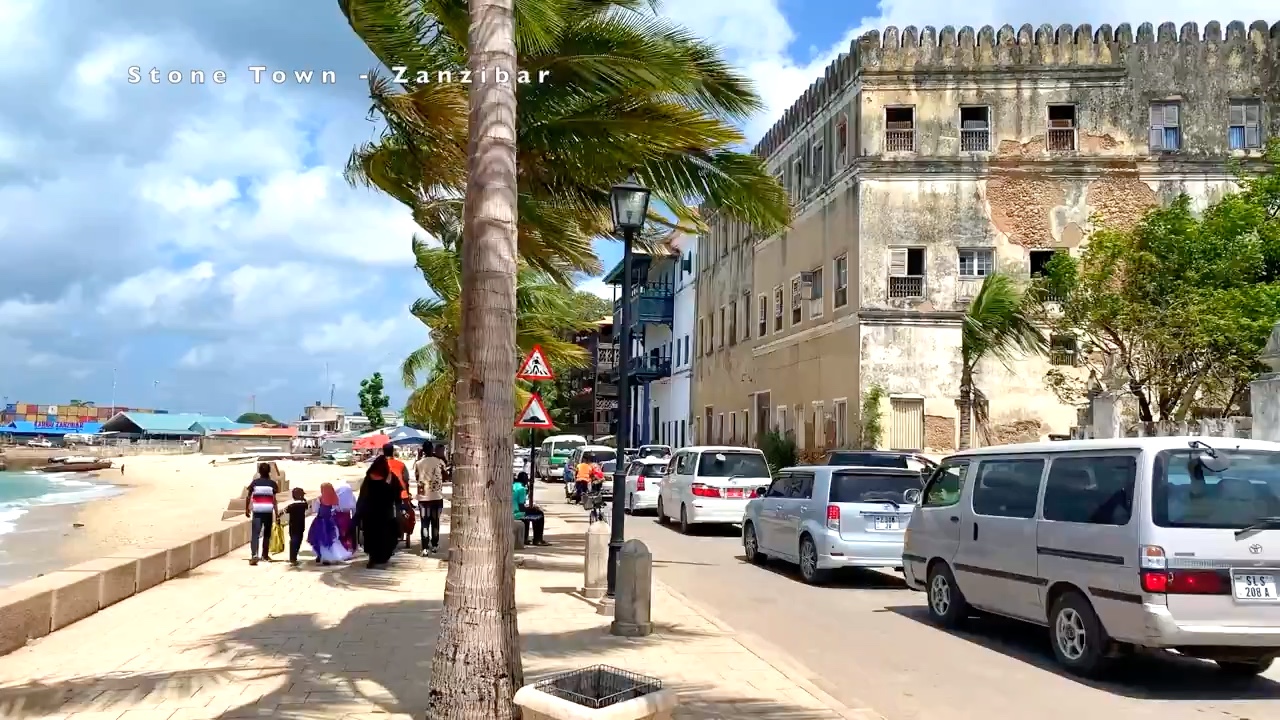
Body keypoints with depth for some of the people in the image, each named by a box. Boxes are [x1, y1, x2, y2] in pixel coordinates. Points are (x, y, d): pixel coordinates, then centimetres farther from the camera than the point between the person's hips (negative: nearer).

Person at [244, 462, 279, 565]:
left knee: (255, 534, -7)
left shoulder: (254, 482, 2)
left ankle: (254, 555, -25)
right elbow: (274, 500, -4)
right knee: (267, 534, 17)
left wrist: (247, 509, 15)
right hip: (268, 512, 1)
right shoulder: (272, 483, 0)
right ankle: (265, 554, 28)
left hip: (257, 512, -1)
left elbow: (248, 497, 2)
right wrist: (277, 514, -1)